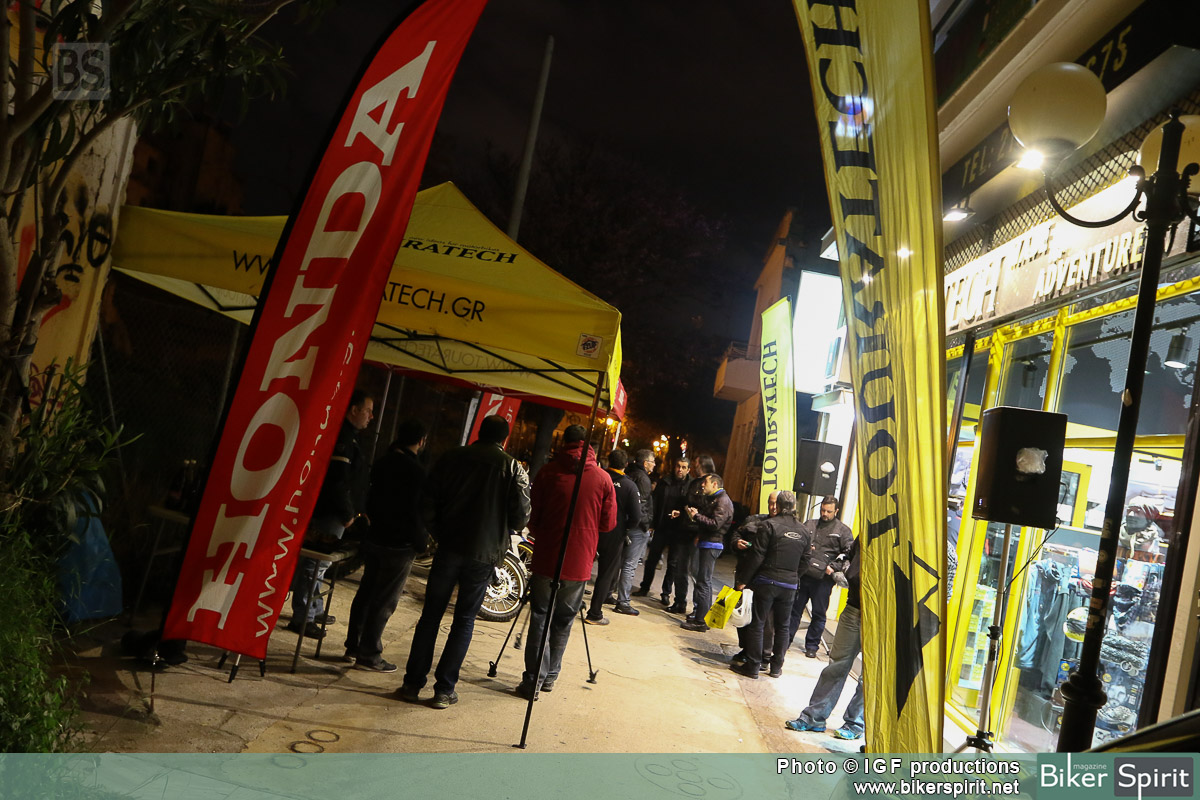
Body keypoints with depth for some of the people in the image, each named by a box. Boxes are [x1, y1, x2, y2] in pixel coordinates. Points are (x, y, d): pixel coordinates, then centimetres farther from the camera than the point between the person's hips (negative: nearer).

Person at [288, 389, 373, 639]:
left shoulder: (347, 437, 17)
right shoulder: (343, 438, -17)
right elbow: (338, 481, -23)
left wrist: (350, 511, 20)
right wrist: (347, 513, -17)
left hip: (330, 513, 11)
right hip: (330, 515, -11)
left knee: (318, 564, 19)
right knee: (315, 565, -4)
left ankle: (315, 610, 31)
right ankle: (302, 618, 3)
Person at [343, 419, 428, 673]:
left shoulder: (382, 464, 6)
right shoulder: (415, 471, -17)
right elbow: (415, 512, -19)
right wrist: (423, 542, -6)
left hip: (374, 538, 8)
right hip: (399, 545, -8)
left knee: (366, 593, 16)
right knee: (385, 600, 1)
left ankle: (353, 647, 24)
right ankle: (368, 654, 7)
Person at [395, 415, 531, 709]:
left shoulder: (451, 458, 4)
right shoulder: (512, 468, -2)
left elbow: (428, 505, 4)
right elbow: (520, 517, -4)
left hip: (449, 548, 1)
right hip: (485, 554, -1)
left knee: (431, 614, 11)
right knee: (464, 620, 8)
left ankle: (412, 684, 12)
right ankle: (444, 690, 10)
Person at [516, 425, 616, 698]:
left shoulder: (547, 472, -3)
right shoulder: (603, 479, -1)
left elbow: (533, 516, 0)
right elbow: (609, 523, 2)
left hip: (546, 558, -1)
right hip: (580, 563, 1)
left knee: (540, 618, 8)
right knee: (563, 621, 14)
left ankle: (533, 679, 6)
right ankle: (550, 676, 22)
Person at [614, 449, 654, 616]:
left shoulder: (629, 474, 12)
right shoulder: (642, 478, -13)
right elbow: (641, 504, -19)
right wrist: (646, 524, -11)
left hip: (626, 525, 9)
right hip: (638, 527, -9)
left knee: (619, 561, 18)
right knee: (630, 565, -5)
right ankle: (623, 602, -3)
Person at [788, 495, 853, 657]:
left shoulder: (843, 530, 4)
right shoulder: (810, 525, 13)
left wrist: (833, 568, -14)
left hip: (823, 580, -3)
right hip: (803, 575, 3)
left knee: (819, 614, 6)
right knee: (794, 609, 7)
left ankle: (812, 645, 19)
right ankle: (786, 641, 17)